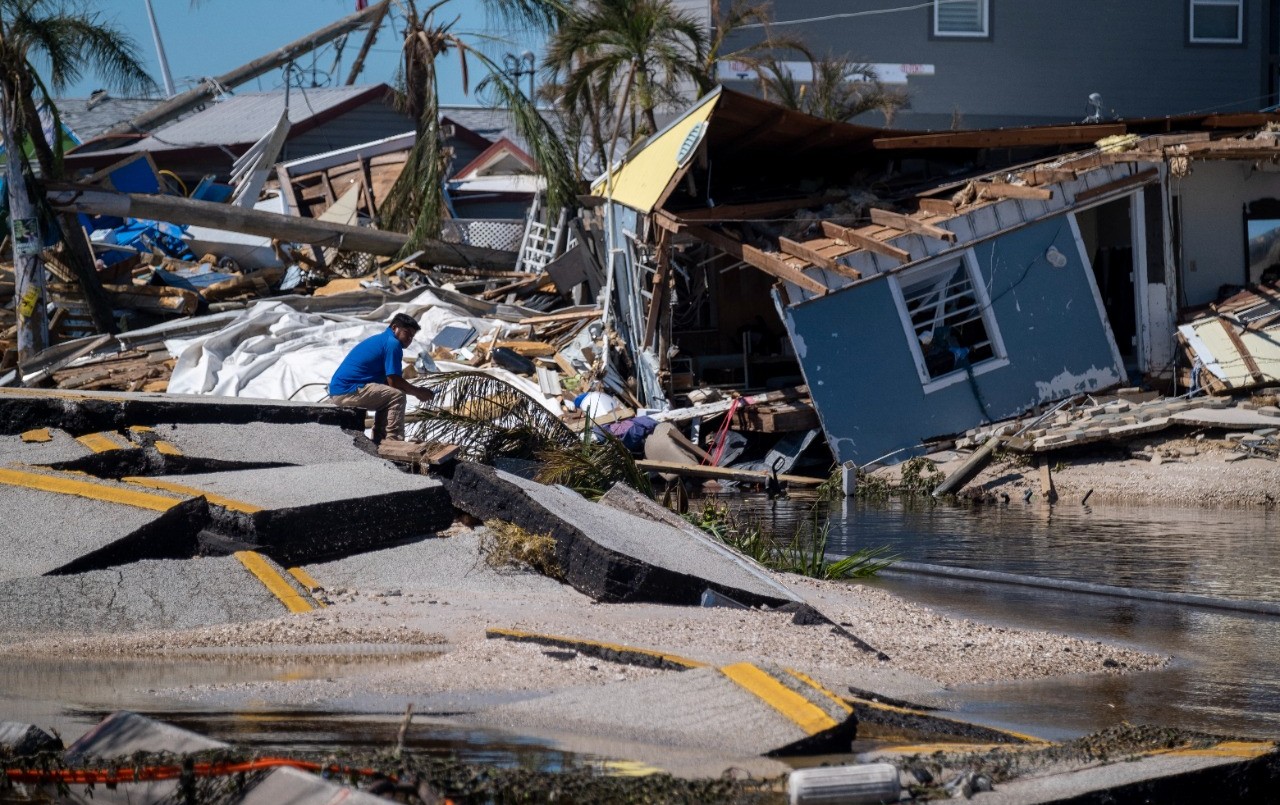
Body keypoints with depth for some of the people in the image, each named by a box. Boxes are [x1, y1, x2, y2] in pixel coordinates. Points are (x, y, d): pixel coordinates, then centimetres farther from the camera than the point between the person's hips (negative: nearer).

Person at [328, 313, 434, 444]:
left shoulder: (380, 340, 23)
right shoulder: (393, 344, -9)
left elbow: (386, 381, 23)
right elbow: (394, 381, -12)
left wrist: (417, 391, 15)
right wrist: (418, 392, 3)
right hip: (348, 392, -10)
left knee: (386, 399, 24)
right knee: (396, 396, -11)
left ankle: (378, 441, 19)